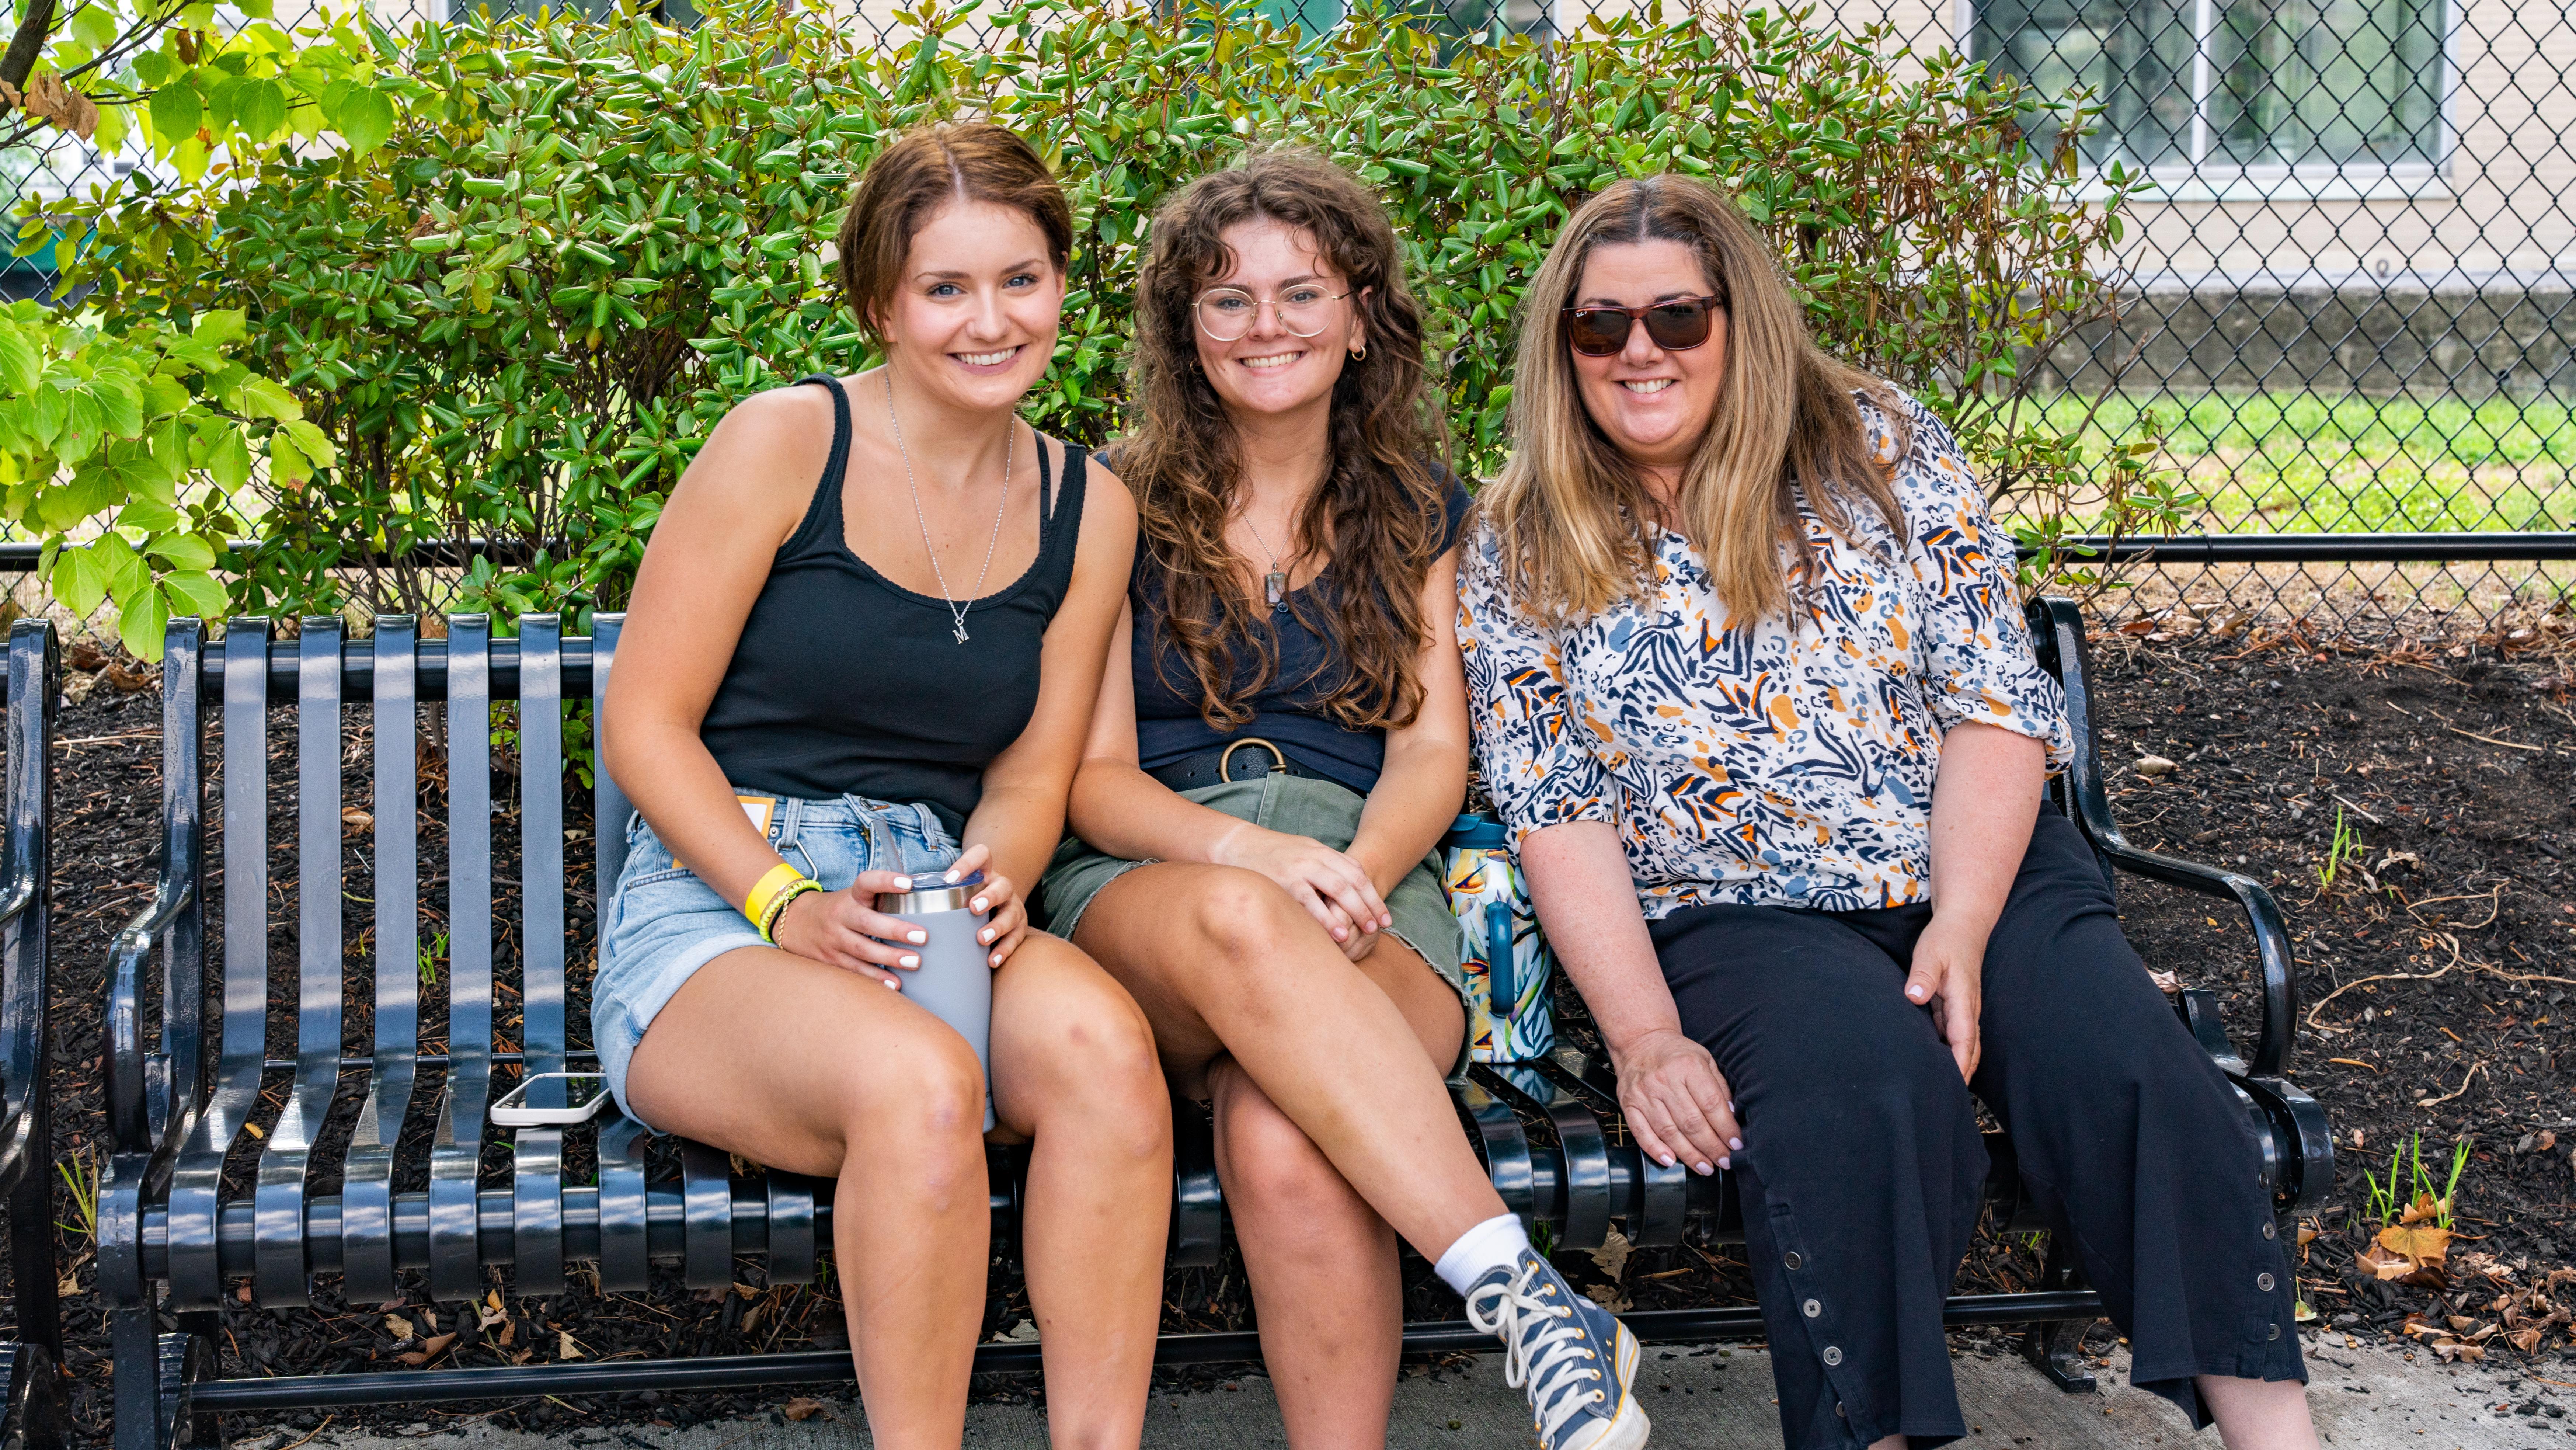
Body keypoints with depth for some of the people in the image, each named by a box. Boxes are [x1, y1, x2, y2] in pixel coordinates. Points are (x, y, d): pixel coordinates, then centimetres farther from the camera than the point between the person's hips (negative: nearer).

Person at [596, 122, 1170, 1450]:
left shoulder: (1087, 509, 12)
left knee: (1102, 1042, -31)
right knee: (918, 1084, -36)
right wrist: (788, 903, -17)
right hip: (717, 909, -4)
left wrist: (997, 881, -11)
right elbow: (645, 725, -4)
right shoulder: (784, 444, -3)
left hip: (933, 919, 4)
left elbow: (1033, 772, 13)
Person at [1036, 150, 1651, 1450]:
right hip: (1144, 881, -1)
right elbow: (1095, 780, 4)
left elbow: (1433, 752, 9)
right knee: (1237, 922, -42)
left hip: (1364, 874, 1)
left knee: (1283, 1149, -36)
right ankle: (1522, 1293, -45)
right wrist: (1254, 853, -17)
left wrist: (1352, 877, -14)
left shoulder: (1418, 513, 18)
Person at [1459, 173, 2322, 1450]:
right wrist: (1644, 1037, -14)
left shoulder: (1879, 450, 7)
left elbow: (1997, 700, 0)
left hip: (1978, 868, 2)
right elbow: (1555, 814, 0)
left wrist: (1960, 933, -14)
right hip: (1729, 916, -1)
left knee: (2128, 1076, -26)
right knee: (1867, 1086, -34)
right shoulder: (1521, 552, 7)